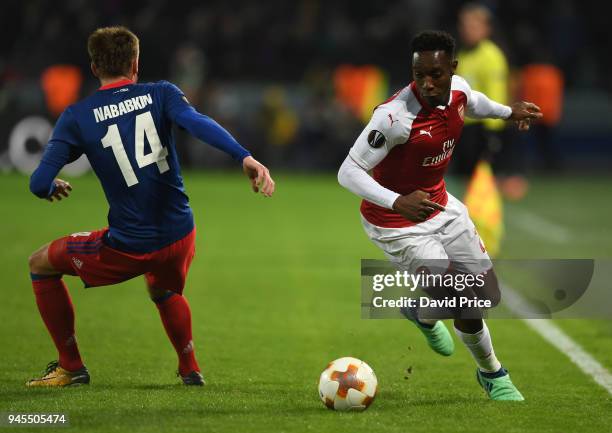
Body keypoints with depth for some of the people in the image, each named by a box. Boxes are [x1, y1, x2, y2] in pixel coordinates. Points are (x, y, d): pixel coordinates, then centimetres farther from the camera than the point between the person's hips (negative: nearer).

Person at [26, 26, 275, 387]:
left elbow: (39, 184, -7)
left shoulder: (77, 117, -2)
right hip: (180, 236, 3)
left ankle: (71, 366, 22)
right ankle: (190, 368, 35)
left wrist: (53, 188, 18)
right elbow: (199, 123, -20)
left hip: (127, 248, -3)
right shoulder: (161, 94, 1)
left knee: (41, 264, 22)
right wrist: (246, 157, -33)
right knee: (165, 292, 39)